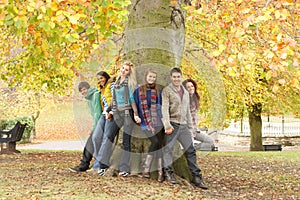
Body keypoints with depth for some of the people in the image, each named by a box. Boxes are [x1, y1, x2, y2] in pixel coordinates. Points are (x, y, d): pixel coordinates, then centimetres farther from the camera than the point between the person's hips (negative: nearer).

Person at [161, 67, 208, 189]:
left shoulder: (185, 92, 19)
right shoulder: (167, 91, -2)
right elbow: (164, 109, -10)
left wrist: (190, 127, 17)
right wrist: (167, 125, -20)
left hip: (183, 125, 6)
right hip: (172, 124, -6)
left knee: (190, 151, 1)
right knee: (168, 149, -3)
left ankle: (196, 177, 2)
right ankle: (168, 173, 6)